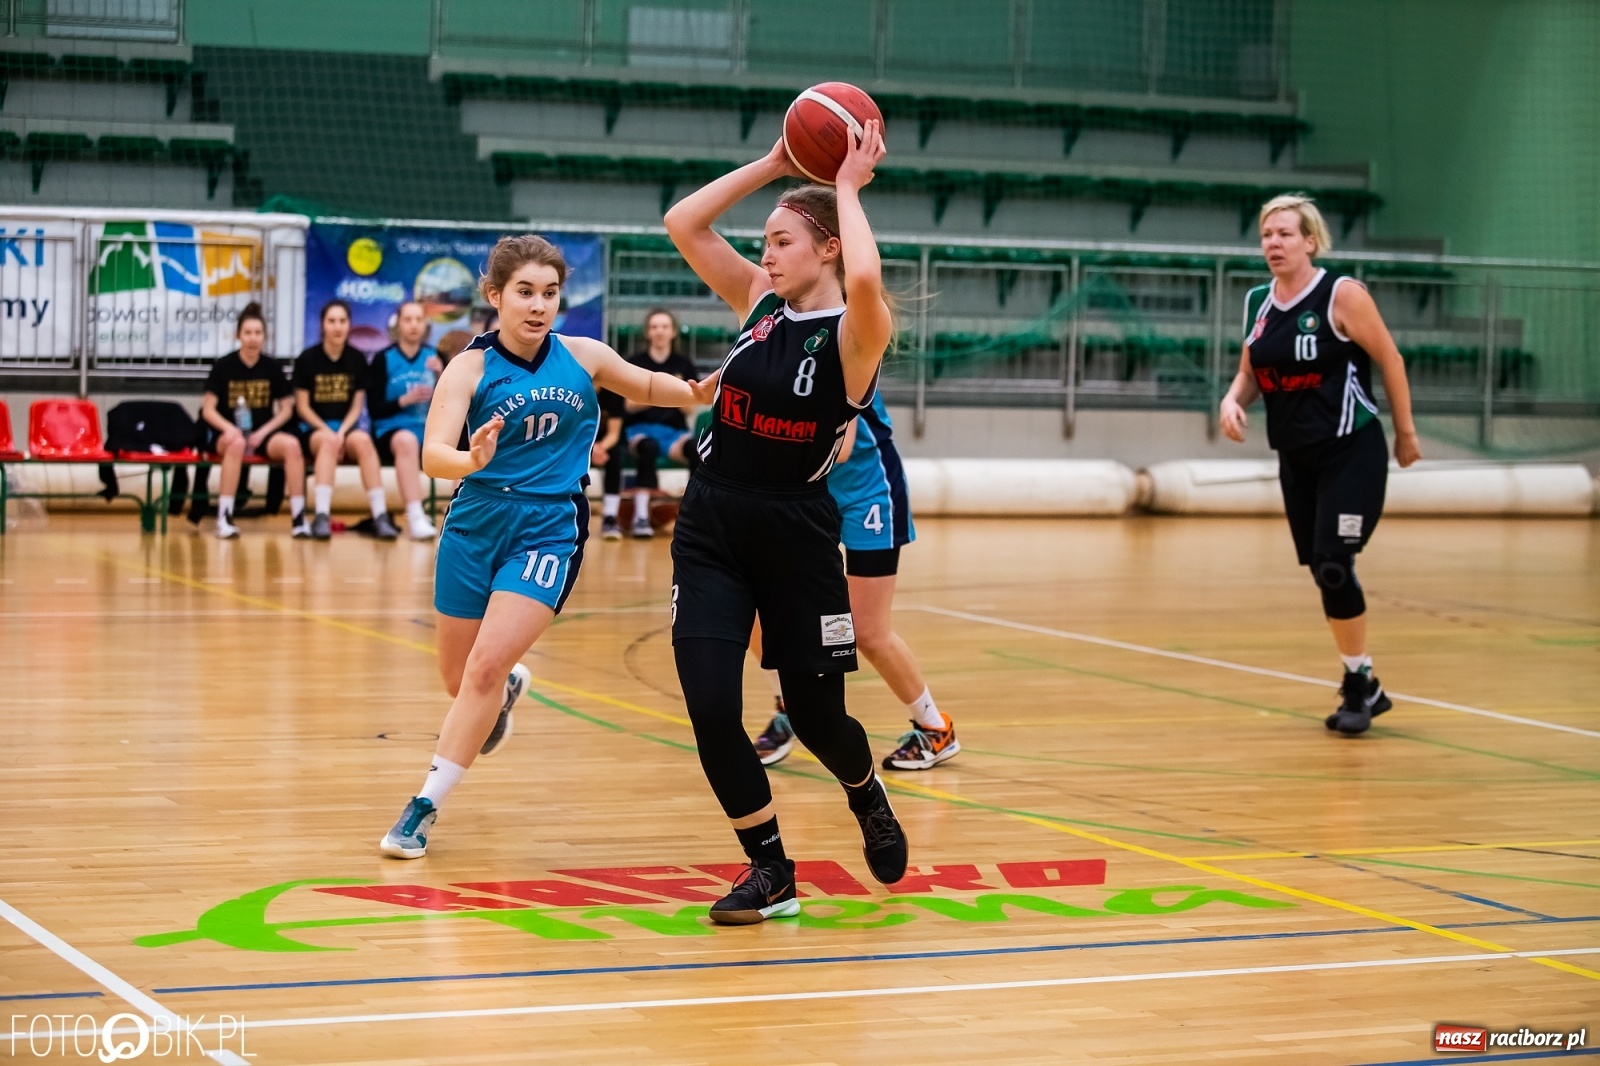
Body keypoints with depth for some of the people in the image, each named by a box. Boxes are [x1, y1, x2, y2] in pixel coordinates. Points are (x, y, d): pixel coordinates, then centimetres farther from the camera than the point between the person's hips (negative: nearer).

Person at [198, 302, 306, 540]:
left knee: (291, 444, -29)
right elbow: (208, 410, -4)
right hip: (228, 433, -2)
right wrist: (229, 429, -22)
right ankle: (224, 518, -34)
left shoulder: (272, 367, 5)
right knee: (237, 444, -39)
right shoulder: (223, 366, -2)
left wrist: (262, 433, -9)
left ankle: (298, 518, -26)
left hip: (263, 433, 2)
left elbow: (286, 410, 7)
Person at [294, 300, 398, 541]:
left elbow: (357, 406, 5)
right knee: (328, 441, -37)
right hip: (315, 427, -2)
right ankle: (322, 516, -46)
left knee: (363, 441, -33)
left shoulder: (357, 359, 6)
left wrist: (342, 432, -13)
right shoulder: (307, 359, -1)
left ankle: (380, 516, -38)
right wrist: (328, 431, -14)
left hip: (347, 425, 2)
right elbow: (303, 407, 0)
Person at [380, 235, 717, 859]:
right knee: (459, 679, 14)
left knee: (487, 665, -17)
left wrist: (697, 393, -2)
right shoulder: (470, 368, -9)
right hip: (476, 522, 1)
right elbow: (433, 454, -22)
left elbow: (646, 387, 18)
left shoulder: (583, 357, -1)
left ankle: (425, 807, -6)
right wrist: (471, 460, -44)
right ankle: (507, 692, 53)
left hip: (549, 527, -1)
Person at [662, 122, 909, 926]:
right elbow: (682, 224, 1)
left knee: (816, 715, 8)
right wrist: (774, 164, -3)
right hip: (712, 528, 4)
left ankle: (867, 797, 44)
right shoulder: (759, 301, 5)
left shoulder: (857, 333, -11)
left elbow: (864, 279, -35)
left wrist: (847, 187, -21)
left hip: (796, 534, -4)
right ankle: (770, 872, 8)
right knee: (710, 710, -9)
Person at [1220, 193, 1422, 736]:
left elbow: (1390, 359, -6)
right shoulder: (1257, 303, 5)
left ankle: (1359, 685, 0)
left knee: (1333, 567, -15)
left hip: (1352, 453, -6)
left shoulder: (1342, 295, -12)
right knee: (1321, 572, 8)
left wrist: (1405, 433, -1)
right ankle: (1363, 685, 22)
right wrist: (1232, 401, -7)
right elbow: (1250, 372, 15)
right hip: (1296, 459, 6)